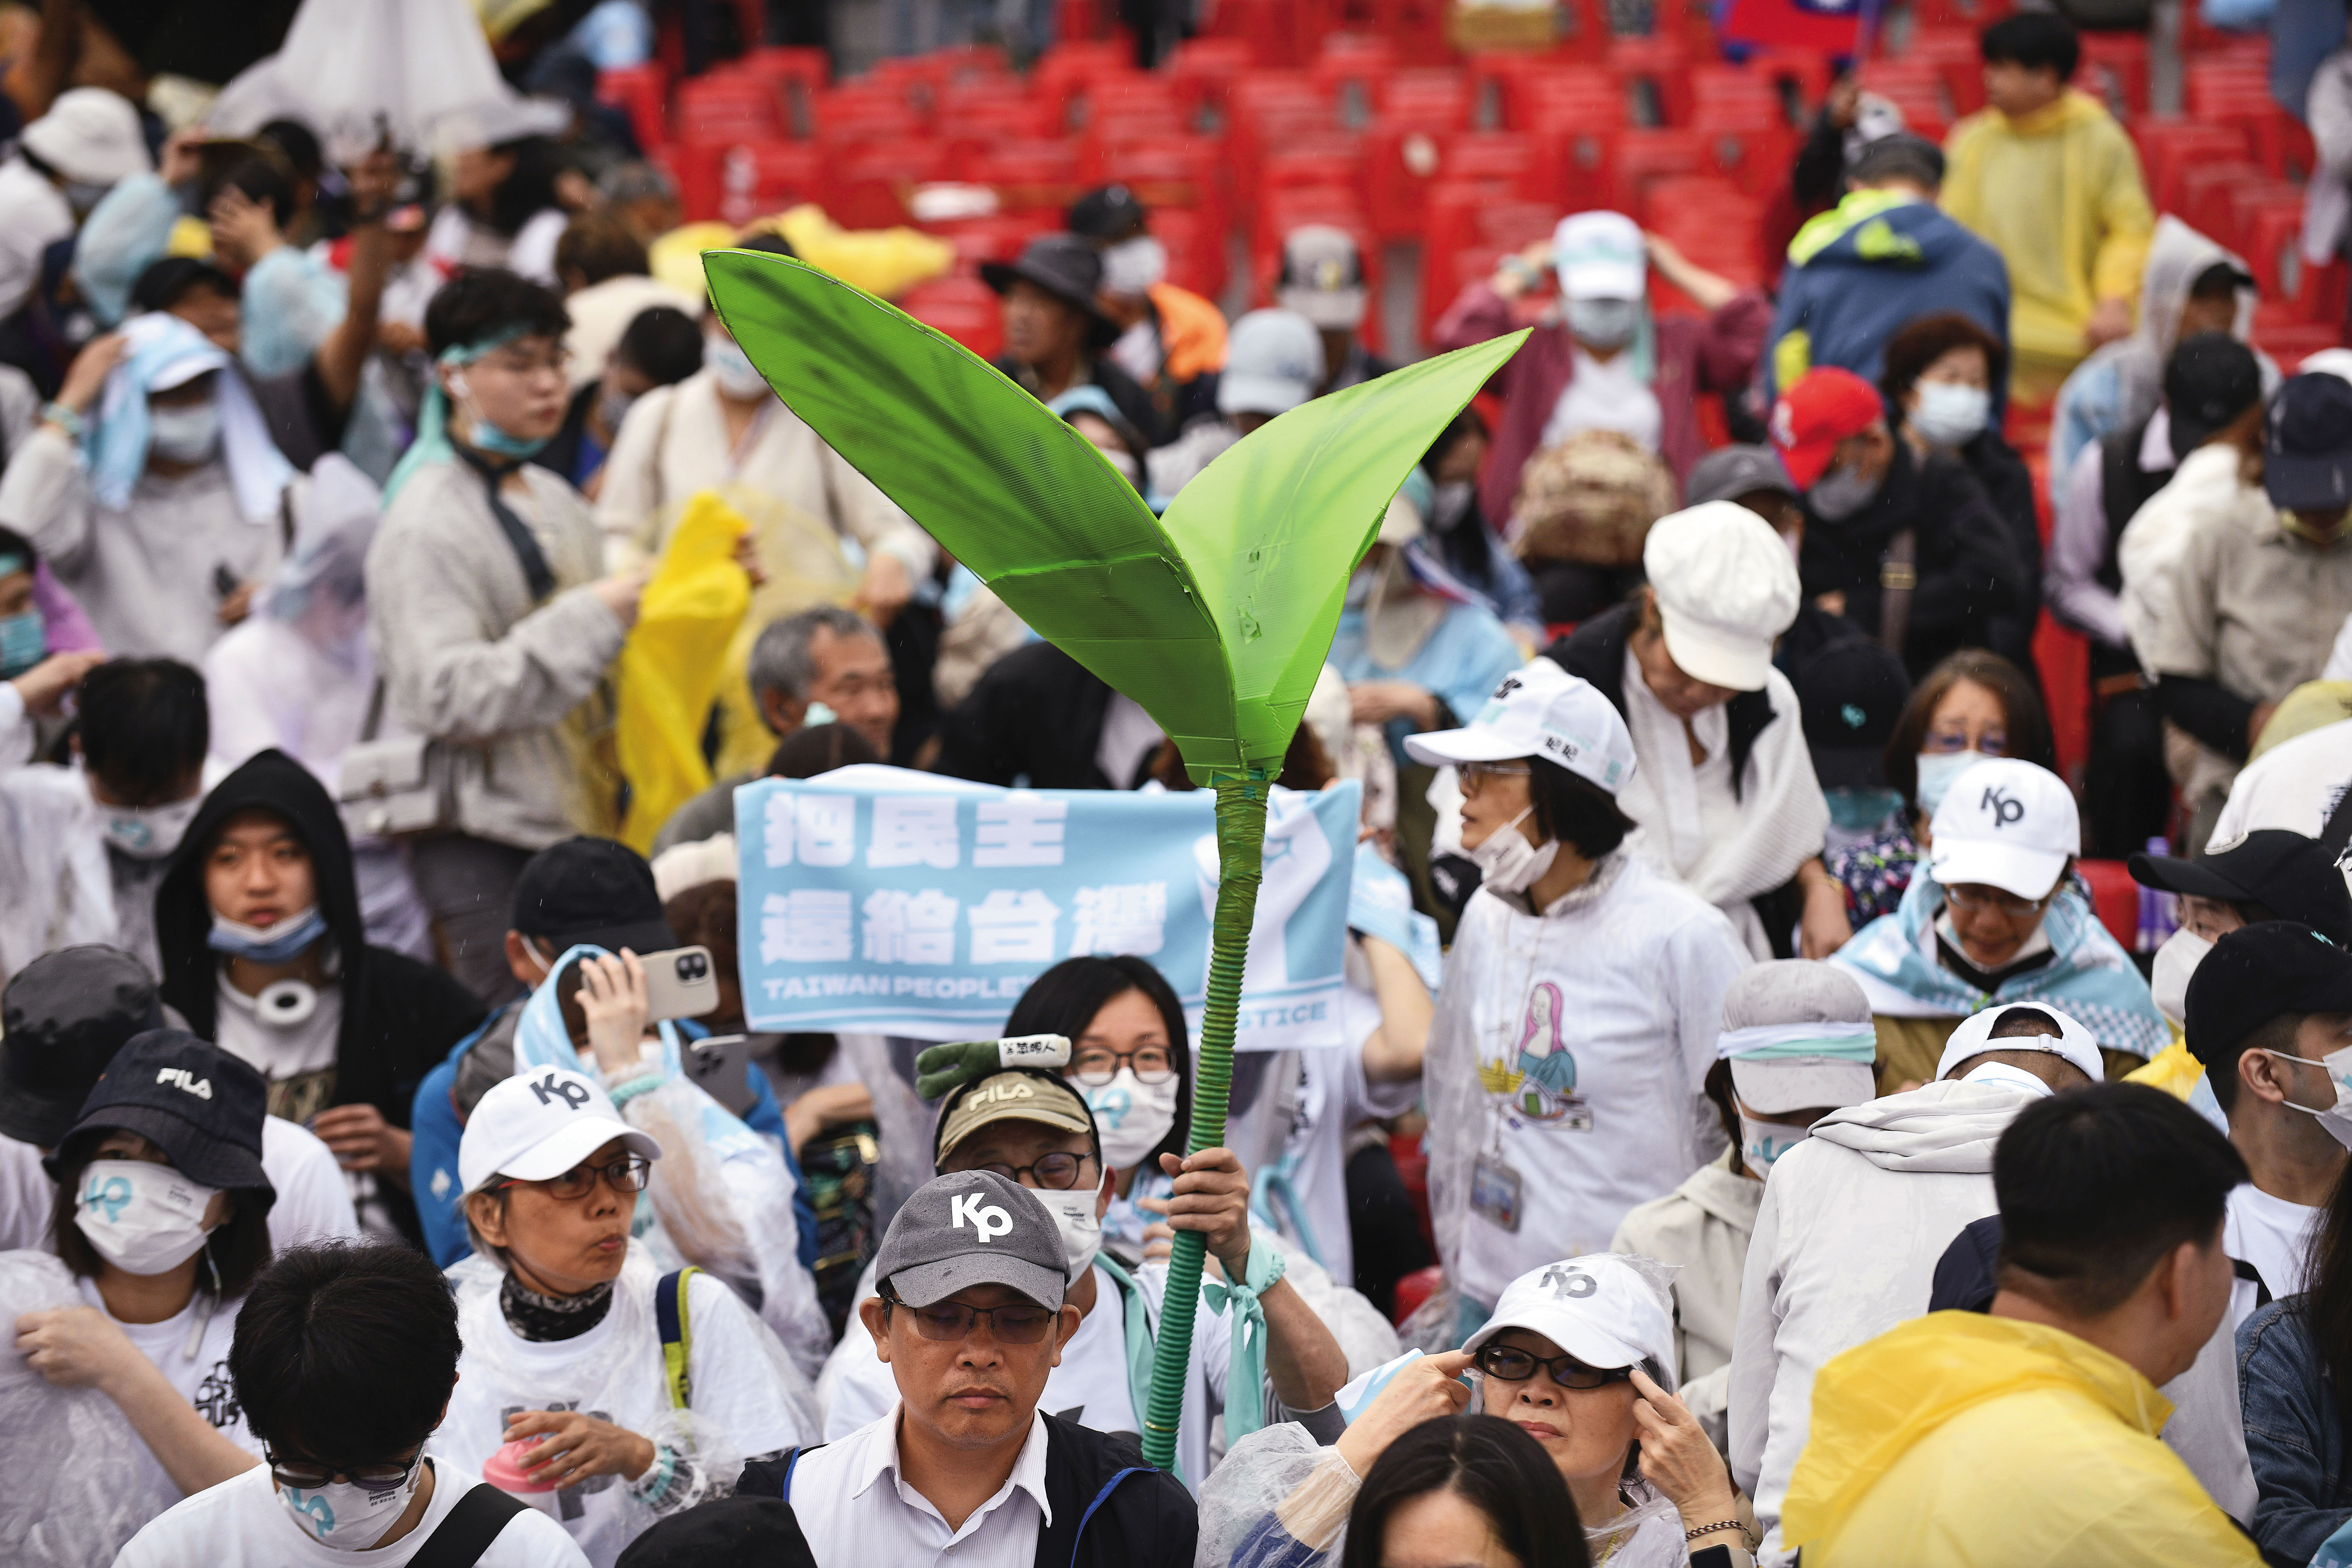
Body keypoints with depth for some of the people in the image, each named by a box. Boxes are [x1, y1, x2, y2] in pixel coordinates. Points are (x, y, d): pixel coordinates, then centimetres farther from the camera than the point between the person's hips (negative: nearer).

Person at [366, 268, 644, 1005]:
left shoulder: (554, 502, 17)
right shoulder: (427, 523, -9)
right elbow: (447, 694, -19)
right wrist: (592, 619, -18)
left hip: (570, 814, 8)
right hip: (481, 838, -8)